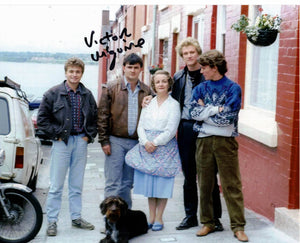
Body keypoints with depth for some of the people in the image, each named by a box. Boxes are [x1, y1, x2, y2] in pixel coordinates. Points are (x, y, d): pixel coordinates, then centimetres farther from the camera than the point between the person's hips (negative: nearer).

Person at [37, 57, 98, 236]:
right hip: (62, 142, -3)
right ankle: (52, 221, 9)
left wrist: (89, 136, 5)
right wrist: (56, 134, -8)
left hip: (81, 141, 4)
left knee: (77, 184, 12)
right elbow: (42, 119, -3)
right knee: (56, 185, 0)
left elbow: (95, 118, 16)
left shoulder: (87, 95, 7)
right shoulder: (53, 94, -4)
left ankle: (76, 217, 23)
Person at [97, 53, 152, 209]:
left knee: (127, 183, 11)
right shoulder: (111, 89, 1)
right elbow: (102, 116, -1)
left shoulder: (146, 91, 9)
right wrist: (104, 140, -6)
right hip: (116, 141, -3)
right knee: (113, 183, -3)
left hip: (136, 142, 3)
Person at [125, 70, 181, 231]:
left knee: (162, 183, 1)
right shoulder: (148, 103, 11)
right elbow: (141, 126, 7)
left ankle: (159, 218, 12)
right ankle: (151, 217, 17)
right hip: (146, 147, 4)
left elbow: (171, 130, -8)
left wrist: (155, 143, -13)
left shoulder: (173, 104, -2)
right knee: (149, 182, 6)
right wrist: (146, 142, -9)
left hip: (165, 147, -4)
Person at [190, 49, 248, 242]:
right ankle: (208, 223, 20)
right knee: (205, 184, 9)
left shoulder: (233, 88, -1)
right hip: (204, 140, 4)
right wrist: (216, 109, -11)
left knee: (232, 185, -1)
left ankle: (238, 226, 6)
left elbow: (228, 117, -12)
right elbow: (194, 112, -4)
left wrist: (204, 110, -5)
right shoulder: (200, 88, 11)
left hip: (226, 141, -4)